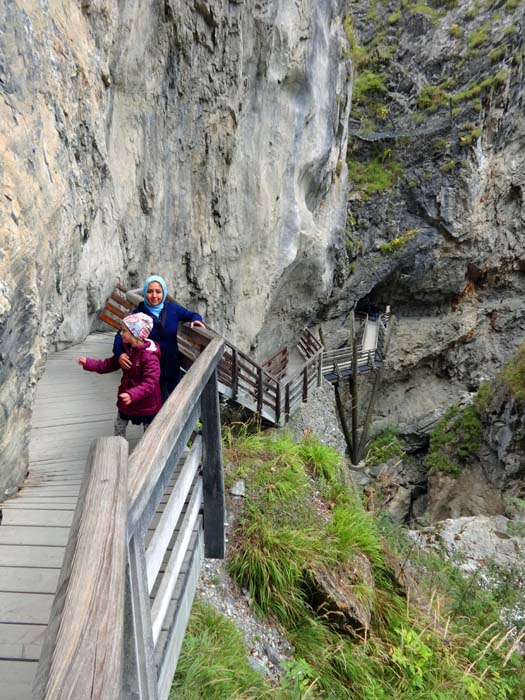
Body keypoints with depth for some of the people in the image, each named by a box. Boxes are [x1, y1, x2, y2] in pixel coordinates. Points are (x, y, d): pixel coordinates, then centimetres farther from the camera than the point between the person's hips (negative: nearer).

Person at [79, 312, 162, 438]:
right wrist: (89, 363, -2)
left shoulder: (150, 357, -30)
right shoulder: (126, 349, -4)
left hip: (146, 403, -8)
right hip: (126, 400, 8)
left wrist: (132, 395, -49)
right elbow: (110, 364, 8)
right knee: (119, 426, 24)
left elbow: (149, 383, -34)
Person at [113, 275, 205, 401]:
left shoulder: (172, 308, -7)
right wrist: (119, 353, -34)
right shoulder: (138, 314, -14)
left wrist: (196, 319, -16)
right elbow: (121, 335, -15)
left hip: (172, 365, 3)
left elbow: (192, 315, 7)